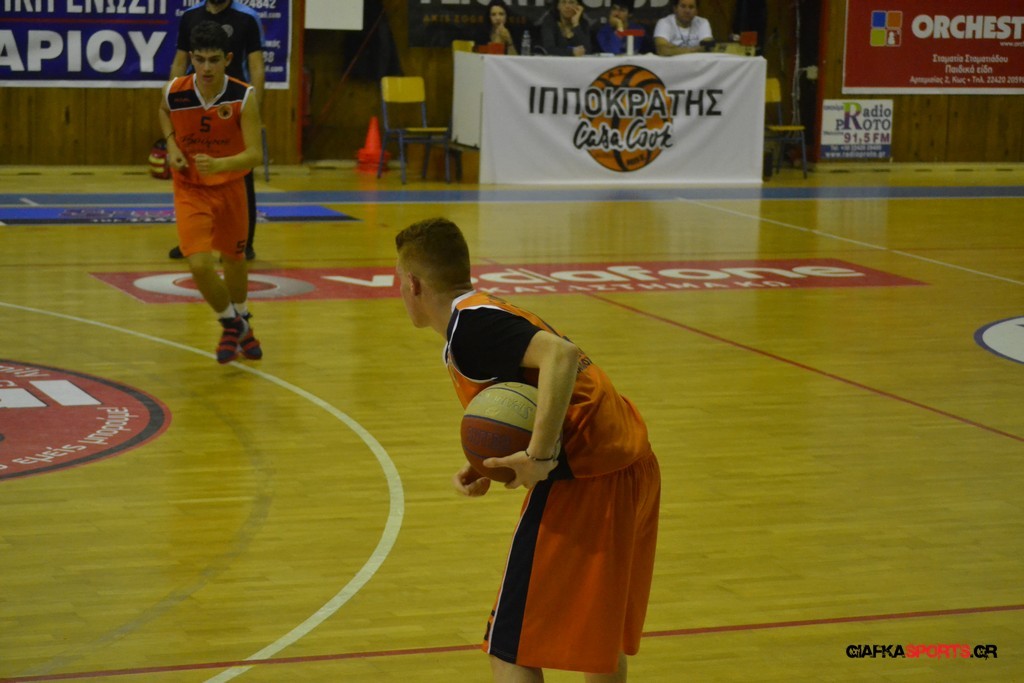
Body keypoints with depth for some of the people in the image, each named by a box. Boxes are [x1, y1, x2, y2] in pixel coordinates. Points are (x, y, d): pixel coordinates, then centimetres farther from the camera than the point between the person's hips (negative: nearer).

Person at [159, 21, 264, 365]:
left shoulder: (244, 97, -23)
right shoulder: (174, 92, -18)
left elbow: (255, 154, -28)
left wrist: (219, 164, -46)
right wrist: (171, 144, -8)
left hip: (230, 187, 1)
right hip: (190, 190, -1)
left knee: (234, 259, 19)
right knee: (200, 265, -17)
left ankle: (241, 323, 48)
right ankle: (231, 325, 11)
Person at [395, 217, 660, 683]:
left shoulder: (468, 325, -9)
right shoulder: (490, 313, 21)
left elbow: (561, 354, -26)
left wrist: (541, 456, -27)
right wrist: (486, 471, 5)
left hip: (585, 480, -10)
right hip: (634, 466, 10)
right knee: (600, 635, 28)